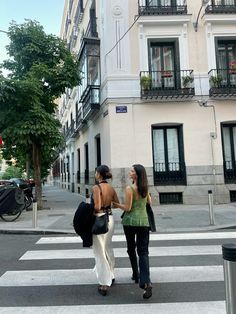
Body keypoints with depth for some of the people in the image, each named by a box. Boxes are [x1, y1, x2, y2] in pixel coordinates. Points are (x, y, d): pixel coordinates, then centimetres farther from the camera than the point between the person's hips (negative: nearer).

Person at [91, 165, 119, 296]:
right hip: (110, 218, 7)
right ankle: (111, 276, 37)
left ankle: (104, 283, 8)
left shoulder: (96, 188, -16)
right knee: (108, 248, 23)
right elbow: (117, 204, 12)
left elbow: (97, 207, -22)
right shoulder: (111, 188, 5)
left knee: (100, 252, 3)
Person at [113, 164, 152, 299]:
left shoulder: (129, 189, -14)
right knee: (143, 252, 2)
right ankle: (146, 282, -12)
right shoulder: (145, 188, 4)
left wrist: (116, 204, 1)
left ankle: (136, 275, 30)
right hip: (143, 221, 4)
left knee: (131, 249, 18)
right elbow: (149, 202, 19)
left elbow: (127, 208, -14)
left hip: (130, 221, -4)